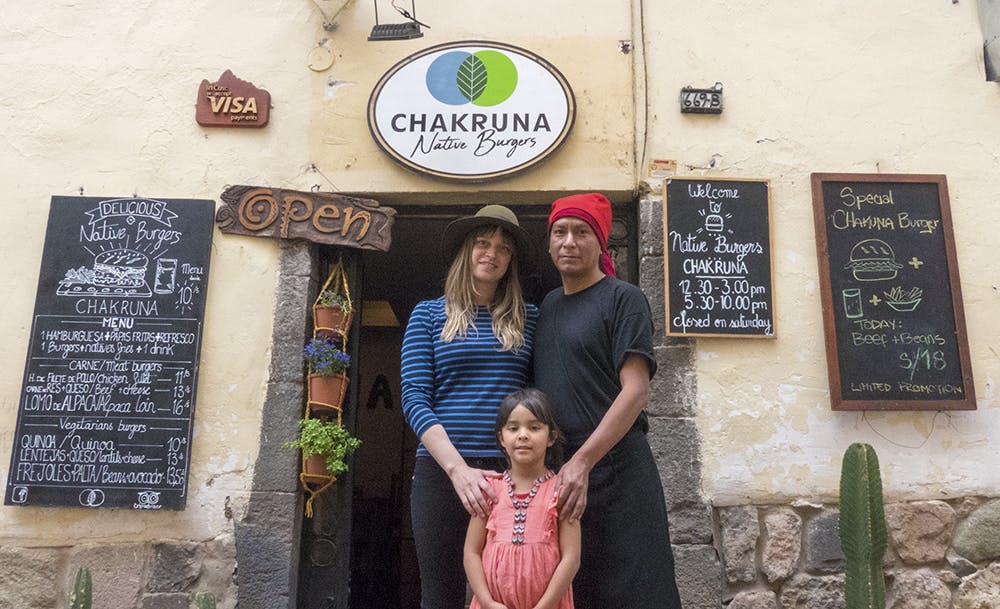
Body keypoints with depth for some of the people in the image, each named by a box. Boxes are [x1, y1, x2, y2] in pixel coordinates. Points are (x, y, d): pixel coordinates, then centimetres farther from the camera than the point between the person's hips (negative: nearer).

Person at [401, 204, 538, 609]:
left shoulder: (528, 318, 9)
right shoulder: (429, 314, 5)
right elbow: (415, 398, -4)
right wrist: (458, 468, -15)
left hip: (512, 471, 1)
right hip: (441, 471, -1)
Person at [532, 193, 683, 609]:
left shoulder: (623, 299, -3)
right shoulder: (548, 305, 16)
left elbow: (635, 391, -12)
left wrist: (582, 462, -20)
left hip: (614, 469, -6)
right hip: (553, 472, 6)